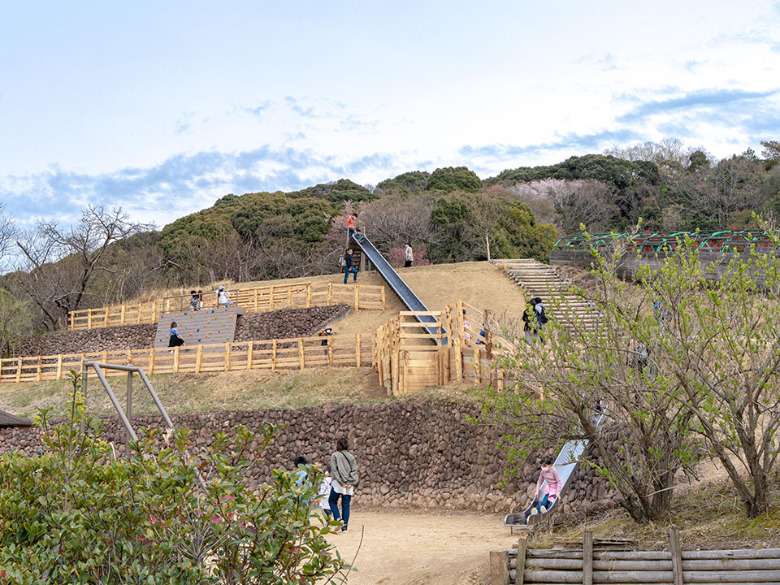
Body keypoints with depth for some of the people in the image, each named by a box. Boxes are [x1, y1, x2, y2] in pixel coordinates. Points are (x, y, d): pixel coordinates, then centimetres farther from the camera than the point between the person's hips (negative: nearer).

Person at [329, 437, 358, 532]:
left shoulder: (334, 456, -2)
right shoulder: (351, 457, 10)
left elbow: (334, 470, -8)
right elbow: (354, 471, 3)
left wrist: (342, 482, -9)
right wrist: (350, 482, -4)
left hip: (338, 483, -4)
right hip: (349, 485, 4)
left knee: (332, 501, 12)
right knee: (346, 504, 7)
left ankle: (338, 518, -7)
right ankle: (345, 525, 2)